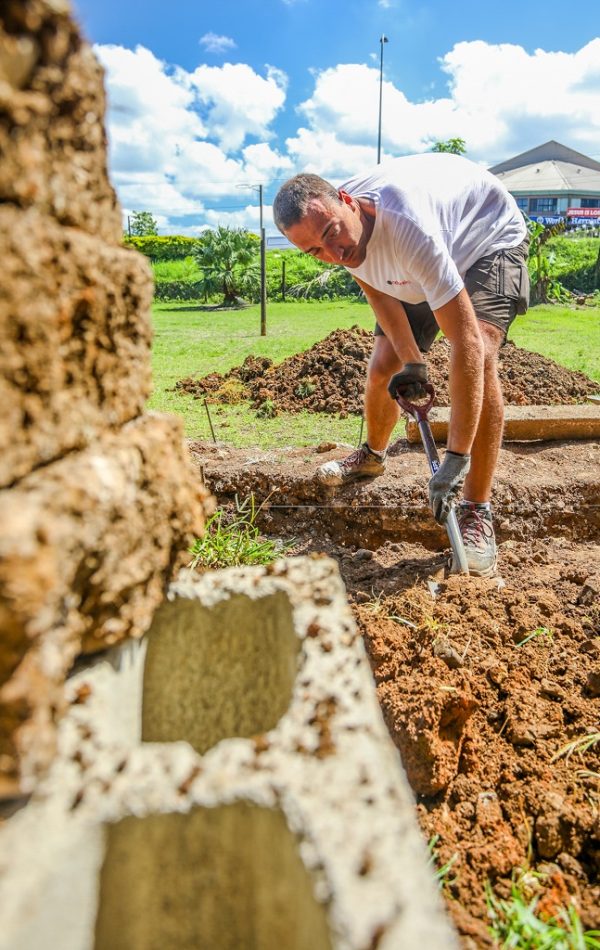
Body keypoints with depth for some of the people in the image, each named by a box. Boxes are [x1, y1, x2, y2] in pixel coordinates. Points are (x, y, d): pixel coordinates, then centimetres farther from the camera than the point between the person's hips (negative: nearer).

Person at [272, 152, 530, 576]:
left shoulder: (406, 224, -45)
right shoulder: (334, 231, -22)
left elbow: (465, 343, -47)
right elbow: (377, 291, -4)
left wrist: (455, 460, -48)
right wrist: (412, 362, -16)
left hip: (490, 239, -6)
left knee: (480, 352, -32)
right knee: (383, 368, 3)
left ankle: (478, 514, -24)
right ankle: (373, 455, 36)